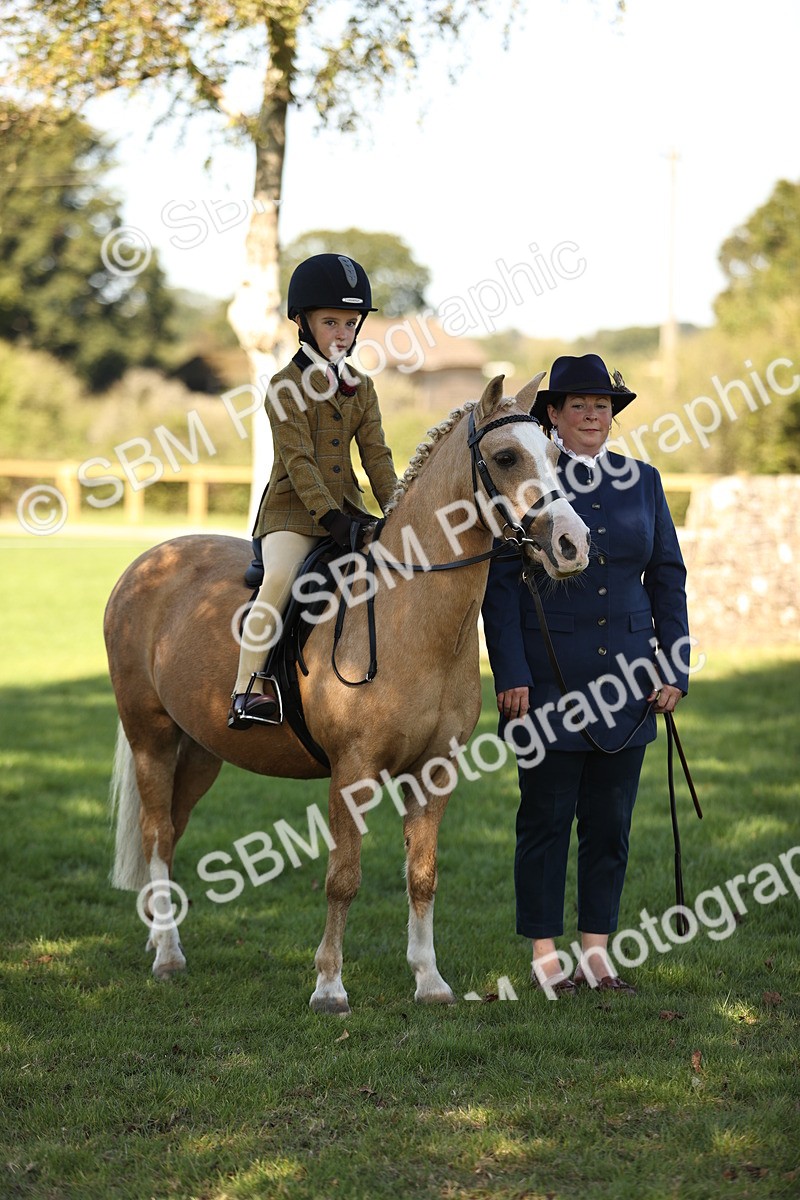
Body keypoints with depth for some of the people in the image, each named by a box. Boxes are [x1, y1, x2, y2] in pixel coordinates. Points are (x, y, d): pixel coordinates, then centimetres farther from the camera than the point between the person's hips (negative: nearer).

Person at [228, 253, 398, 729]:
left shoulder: (361, 388, 13)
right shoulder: (287, 386, -5)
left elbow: (377, 455, 9)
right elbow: (297, 460, -14)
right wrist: (330, 515, -23)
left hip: (348, 507, 6)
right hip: (294, 509, -6)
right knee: (280, 578, -30)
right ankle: (249, 685, -25)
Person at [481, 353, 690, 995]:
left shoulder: (643, 481, 9)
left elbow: (668, 577, 10)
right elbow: (501, 585, -5)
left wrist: (674, 670, 3)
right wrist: (511, 675, -12)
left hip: (627, 677, 4)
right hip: (549, 676, -4)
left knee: (611, 820, 7)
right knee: (547, 817, 2)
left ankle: (597, 951, 16)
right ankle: (546, 955, 10)